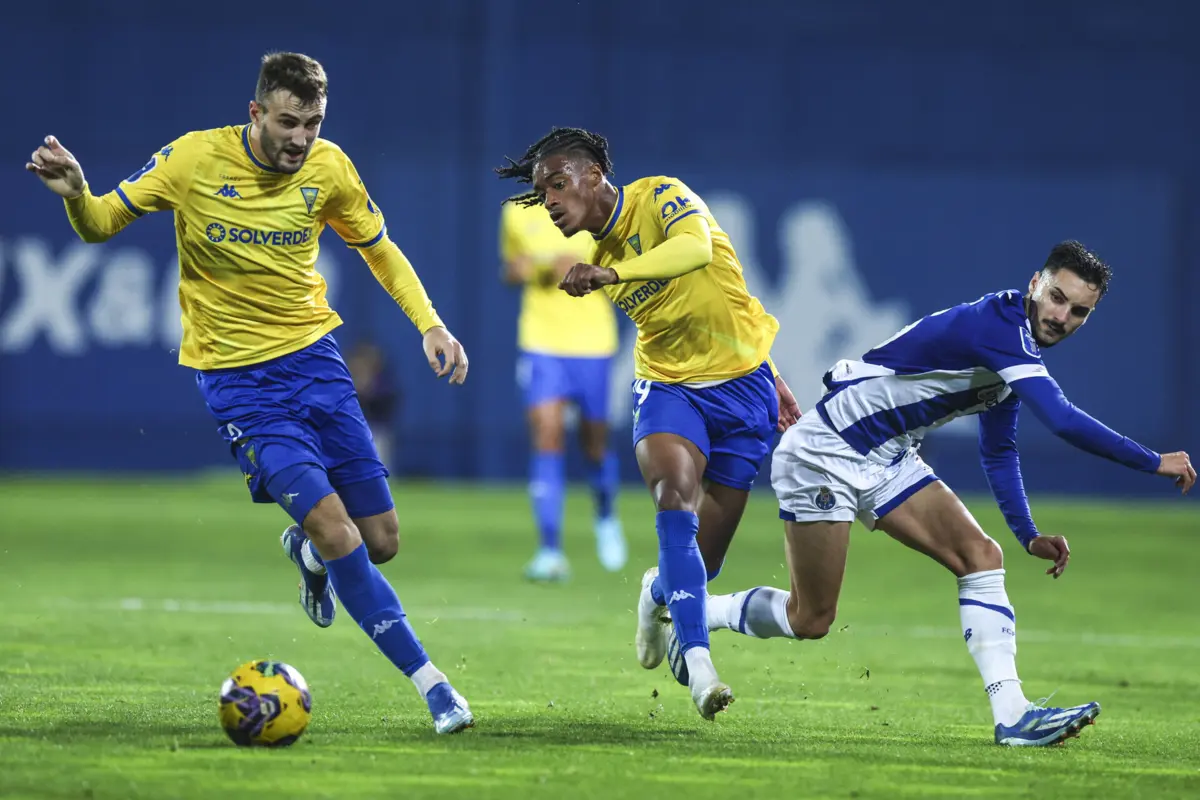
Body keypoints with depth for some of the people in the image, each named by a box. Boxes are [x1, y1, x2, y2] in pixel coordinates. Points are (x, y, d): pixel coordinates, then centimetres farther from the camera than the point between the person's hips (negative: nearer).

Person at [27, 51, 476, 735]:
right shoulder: (195, 158, -13)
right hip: (235, 373, -4)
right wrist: (76, 195, -27)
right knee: (336, 531, -19)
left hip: (313, 353, 4)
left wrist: (429, 322, 0)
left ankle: (306, 552, 39)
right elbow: (102, 223, -4)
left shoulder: (328, 168, -5)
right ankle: (429, 681, -11)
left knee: (382, 542, 3)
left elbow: (379, 248, 12)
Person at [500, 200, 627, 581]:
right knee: (546, 435, -13)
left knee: (595, 442, 8)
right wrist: (517, 271, -6)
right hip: (540, 341, 1)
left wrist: (584, 270, -21)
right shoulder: (516, 212, 5)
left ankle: (606, 517, 40)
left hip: (592, 340, -1)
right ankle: (550, 552, -15)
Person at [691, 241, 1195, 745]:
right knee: (810, 620, -3)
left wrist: (1028, 535, 11)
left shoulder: (1016, 352, 6)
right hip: (826, 452, -9)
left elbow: (998, 448, 20)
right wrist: (1154, 463, -27)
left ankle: (1011, 714, -12)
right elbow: (1063, 421, -35)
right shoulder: (997, 328, -25)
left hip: (888, 460, 9)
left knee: (980, 556, -7)